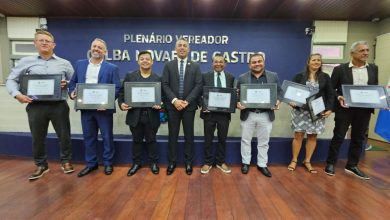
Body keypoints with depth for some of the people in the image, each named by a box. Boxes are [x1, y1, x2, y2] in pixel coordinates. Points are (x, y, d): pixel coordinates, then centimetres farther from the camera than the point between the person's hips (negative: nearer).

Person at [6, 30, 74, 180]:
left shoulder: (64, 63, 7)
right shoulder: (26, 62, 8)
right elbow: (11, 80, 11)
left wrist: (67, 84, -11)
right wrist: (17, 94, -5)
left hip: (59, 105, -1)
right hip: (36, 106, 1)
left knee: (64, 135, 5)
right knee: (38, 138, 11)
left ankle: (66, 161, 25)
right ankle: (41, 165, 29)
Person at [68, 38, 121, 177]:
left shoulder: (112, 68, 0)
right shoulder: (80, 64, 12)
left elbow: (117, 88, -5)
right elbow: (73, 82, 15)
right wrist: (72, 92, -6)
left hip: (103, 107, -3)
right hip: (85, 107, 4)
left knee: (107, 136, 6)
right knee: (88, 137, 13)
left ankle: (108, 163, 22)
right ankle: (91, 163, 28)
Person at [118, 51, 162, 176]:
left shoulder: (158, 79, 4)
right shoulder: (130, 76, 5)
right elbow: (122, 92, 3)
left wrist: (160, 105, -18)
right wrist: (121, 103, -15)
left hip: (151, 115, -1)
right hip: (135, 115, 1)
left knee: (151, 140, 12)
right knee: (137, 140, 15)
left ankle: (154, 162, 28)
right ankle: (136, 163, 32)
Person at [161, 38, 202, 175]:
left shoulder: (195, 66, 7)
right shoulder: (168, 65, 8)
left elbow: (198, 86, -2)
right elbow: (165, 85, -1)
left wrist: (187, 101, -13)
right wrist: (174, 100, -14)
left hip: (189, 105, 0)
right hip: (172, 105, 0)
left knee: (189, 135, 7)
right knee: (172, 135, 7)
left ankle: (188, 162, 21)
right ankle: (172, 162, 21)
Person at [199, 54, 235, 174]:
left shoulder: (231, 77, 6)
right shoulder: (205, 76, 2)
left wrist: (232, 105, -12)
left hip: (224, 112, 2)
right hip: (209, 112, -1)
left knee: (222, 139, 12)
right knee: (208, 139, 8)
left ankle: (221, 162, 29)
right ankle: (208, 162, 24)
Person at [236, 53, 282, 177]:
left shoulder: (273, 76, 4)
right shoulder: (242, 78, 2)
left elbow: (279, 91, 7)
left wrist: (277, 101, -13)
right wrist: (238, 103, -17)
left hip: (266, 115, 1)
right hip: (248, 114, 0)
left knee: (263, 142, 11)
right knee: (246, 140, 11)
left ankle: (262, 165, 27)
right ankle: (245, 163, 28)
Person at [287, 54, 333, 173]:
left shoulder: (325, 77, 8)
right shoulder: (299, 76, 2)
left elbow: (330, 94, 7)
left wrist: (329, 109, -4)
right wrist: (291, 102, -20)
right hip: (300, 110, -2)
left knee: (312, 136, 7)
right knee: (298, 135, 1)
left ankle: (307, 161, 22)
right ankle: (294, 160, 15)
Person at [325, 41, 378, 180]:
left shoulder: (373, 68, 9)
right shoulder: (340, 69, -4)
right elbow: (331, 89, -2)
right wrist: (338, 97, -20)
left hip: (364, 109, 4)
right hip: (345, 108, -4)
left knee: (358, 138, 10)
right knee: (338, 137, 1)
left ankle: (352, 166, 24)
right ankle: (330, 164, 14)